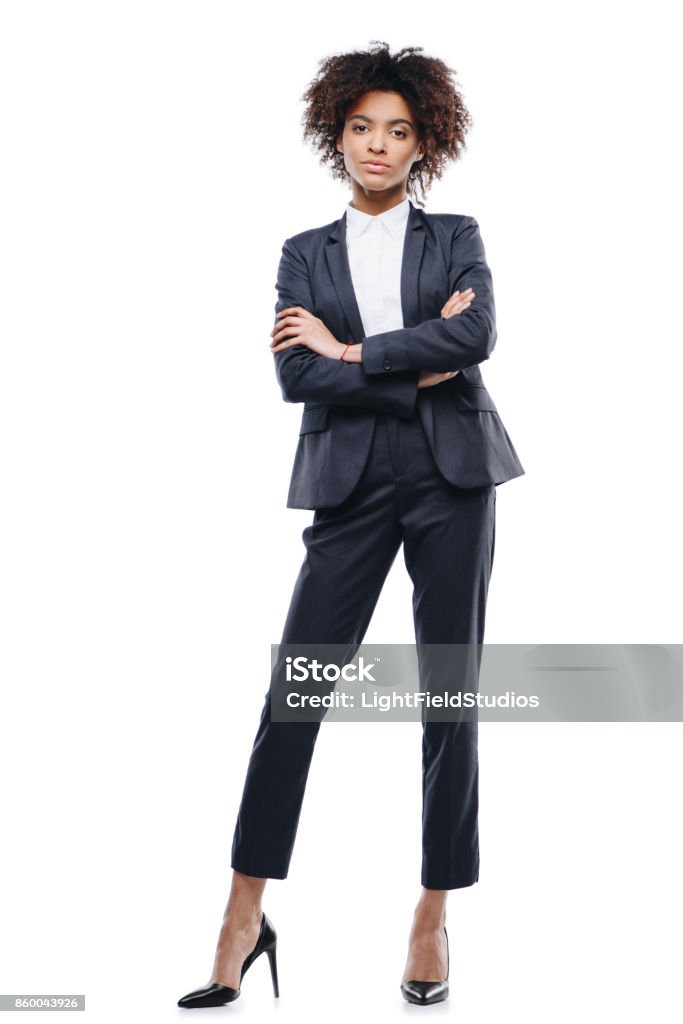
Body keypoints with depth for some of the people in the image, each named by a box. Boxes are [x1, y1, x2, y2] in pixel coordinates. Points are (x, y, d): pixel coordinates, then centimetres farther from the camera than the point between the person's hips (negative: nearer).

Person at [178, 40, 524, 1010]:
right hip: (352, 487, 0)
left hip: (453, 480, 0)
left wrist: (352, 351, -8)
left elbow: (479, 333, -9)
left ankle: (433, 919, 15)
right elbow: (296, 375, -2)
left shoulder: (456, 237, 11)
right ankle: (244, 919, 4)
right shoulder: (305, 254, 13)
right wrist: (416, 371, -9)